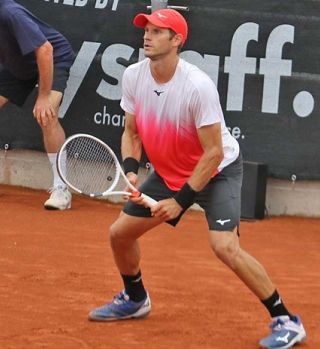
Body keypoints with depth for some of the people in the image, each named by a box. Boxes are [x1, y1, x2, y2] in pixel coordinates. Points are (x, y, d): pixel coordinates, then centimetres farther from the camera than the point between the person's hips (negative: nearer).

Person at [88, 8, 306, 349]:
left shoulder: (198, 86, -30)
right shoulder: (133, 77, -11)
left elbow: (213, 153, -25)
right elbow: (132, 132, 3)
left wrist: (181, 200, -26)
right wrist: (130, 170, -15)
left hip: (217, 171, -7)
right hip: (168, 171, 7)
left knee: (224, 245, -25)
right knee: (120, 232, 8)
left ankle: (286, 321, -14)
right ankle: (135, 299, 36)